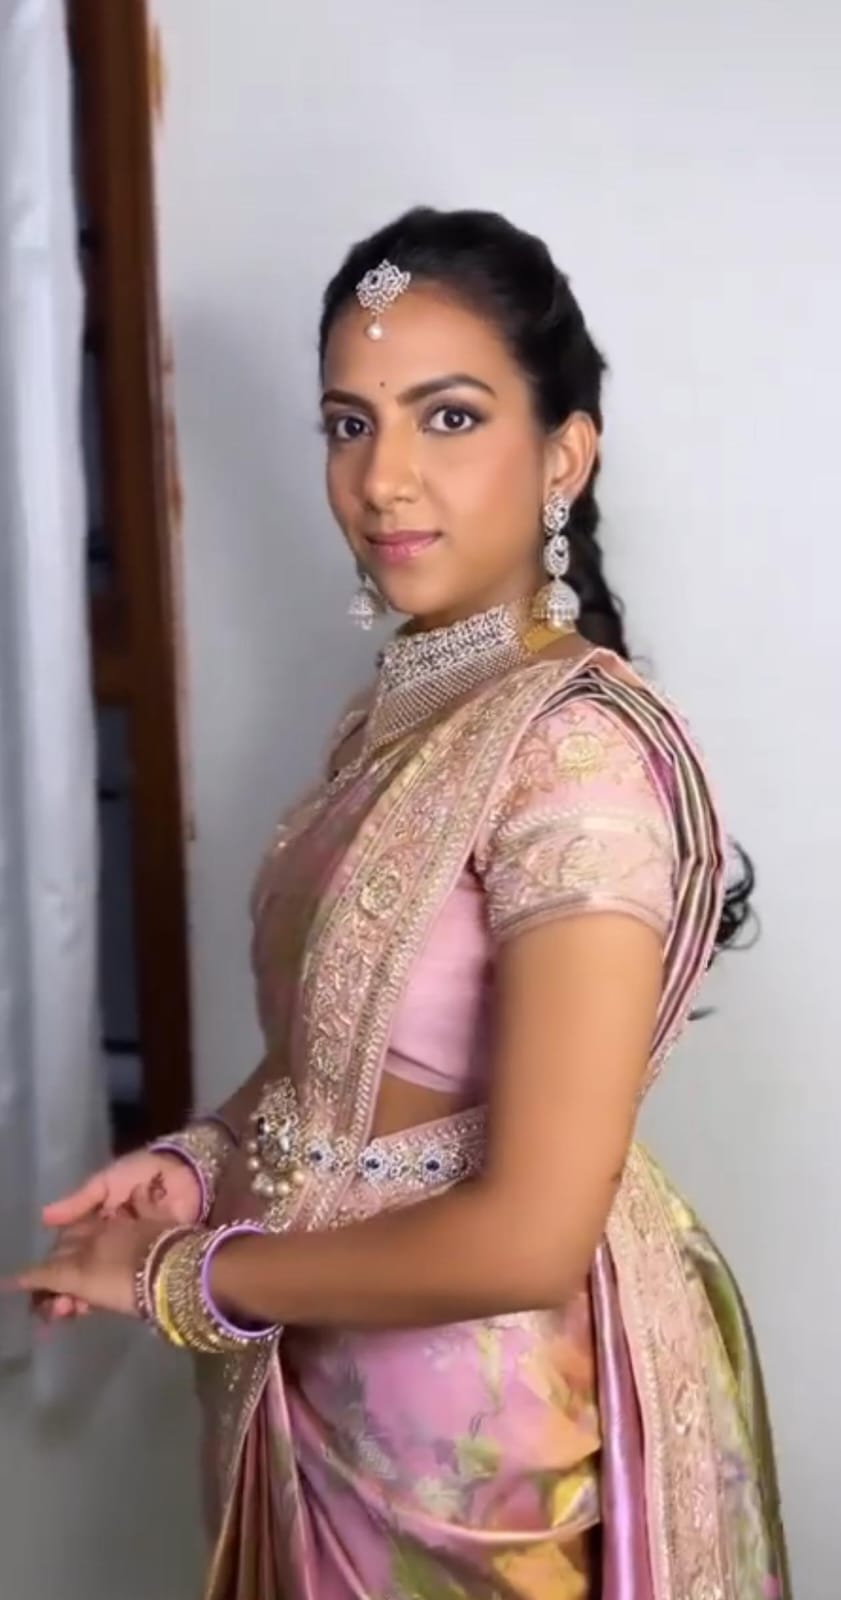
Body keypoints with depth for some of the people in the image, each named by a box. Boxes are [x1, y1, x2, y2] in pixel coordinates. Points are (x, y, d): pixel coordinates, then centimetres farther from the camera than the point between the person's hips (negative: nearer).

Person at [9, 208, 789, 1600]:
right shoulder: (400, 706, 1)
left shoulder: (577, 746, -25)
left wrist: (186, 1274, -17)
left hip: (489, 1408, -7)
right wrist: (205, 1158, -4)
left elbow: (529, 1233, -28)